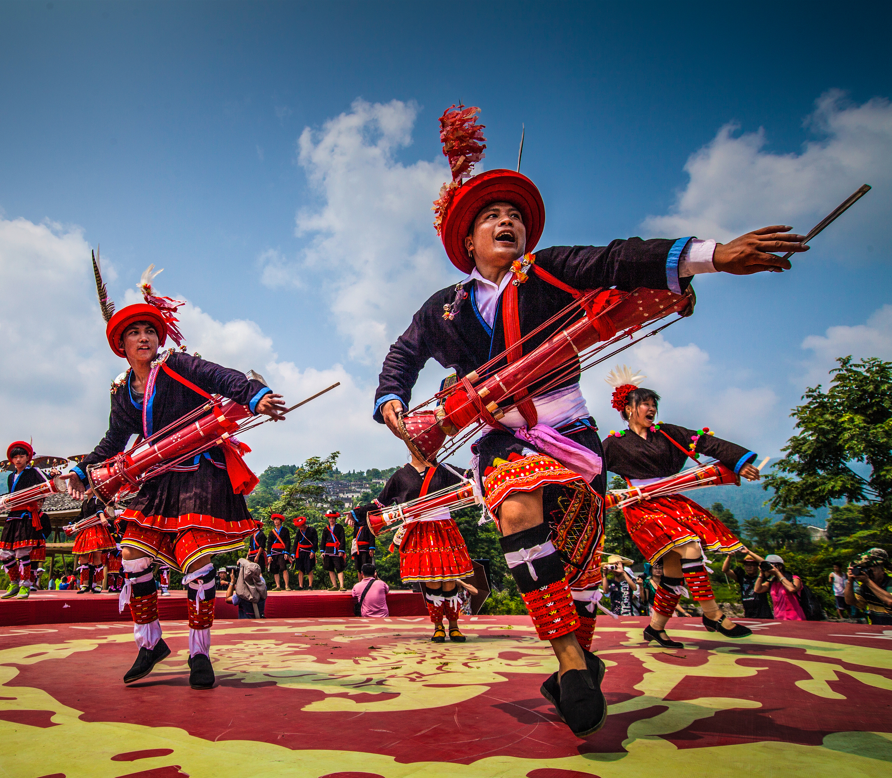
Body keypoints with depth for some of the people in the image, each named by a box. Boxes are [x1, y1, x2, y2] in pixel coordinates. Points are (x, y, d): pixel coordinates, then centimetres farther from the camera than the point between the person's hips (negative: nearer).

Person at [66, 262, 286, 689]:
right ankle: (150, 643, 23)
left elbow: (226, 380, -18)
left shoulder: (179, 367, -5)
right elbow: (114, 441, 22)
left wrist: (257, 397, -36)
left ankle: (199, 653, 6)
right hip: (157, 480, 6)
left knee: (193, 560, -12)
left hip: (201, 474, -6)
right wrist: (82, 471, 15)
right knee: (133, 558, 2)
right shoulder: (124, 392, 13)